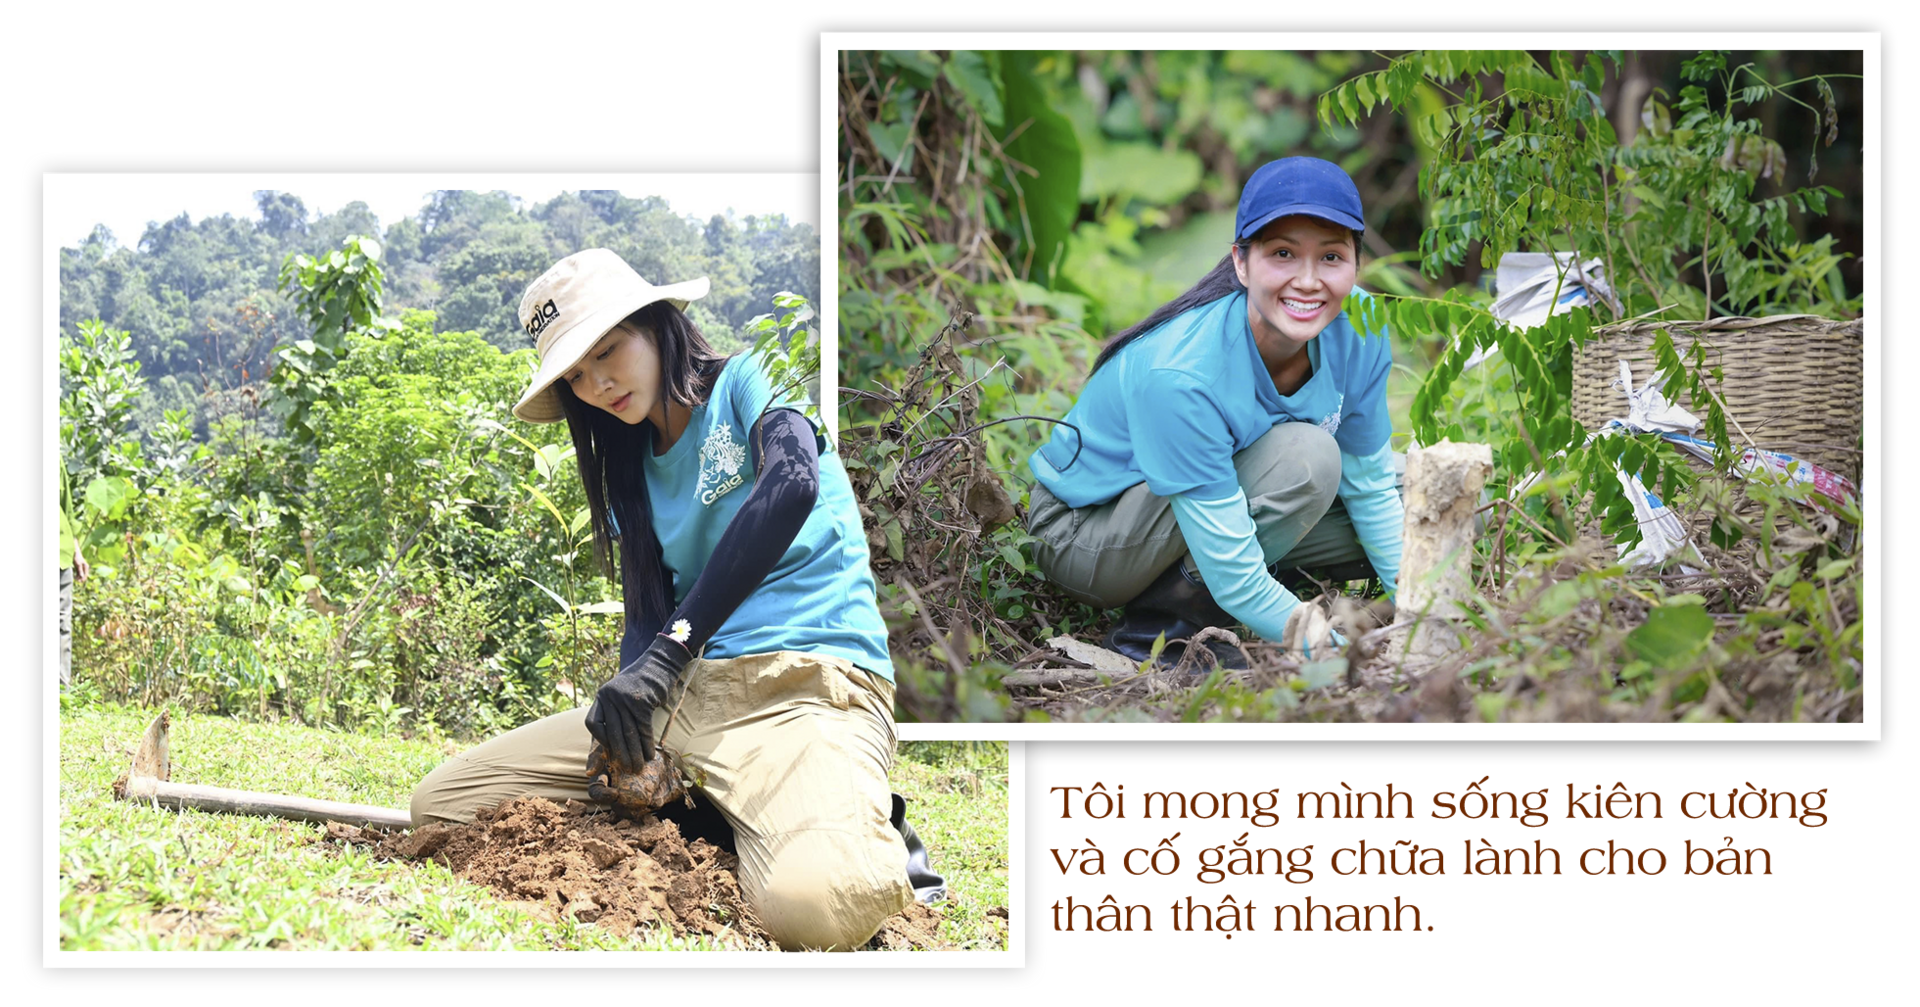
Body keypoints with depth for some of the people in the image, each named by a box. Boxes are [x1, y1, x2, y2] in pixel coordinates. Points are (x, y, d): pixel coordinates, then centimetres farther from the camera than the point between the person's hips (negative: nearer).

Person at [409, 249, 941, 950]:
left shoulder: (749, 381, 1)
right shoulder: (632, 471, 20)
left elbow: (793, 483, -21)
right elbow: (645, 617, 10)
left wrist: (673, 646, -26)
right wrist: (628, 699, -15)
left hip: (808, 681, -7)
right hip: (685, 691, 7)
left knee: (812, 901, -40)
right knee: (441, 802, -7)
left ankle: (858, 830, -2)